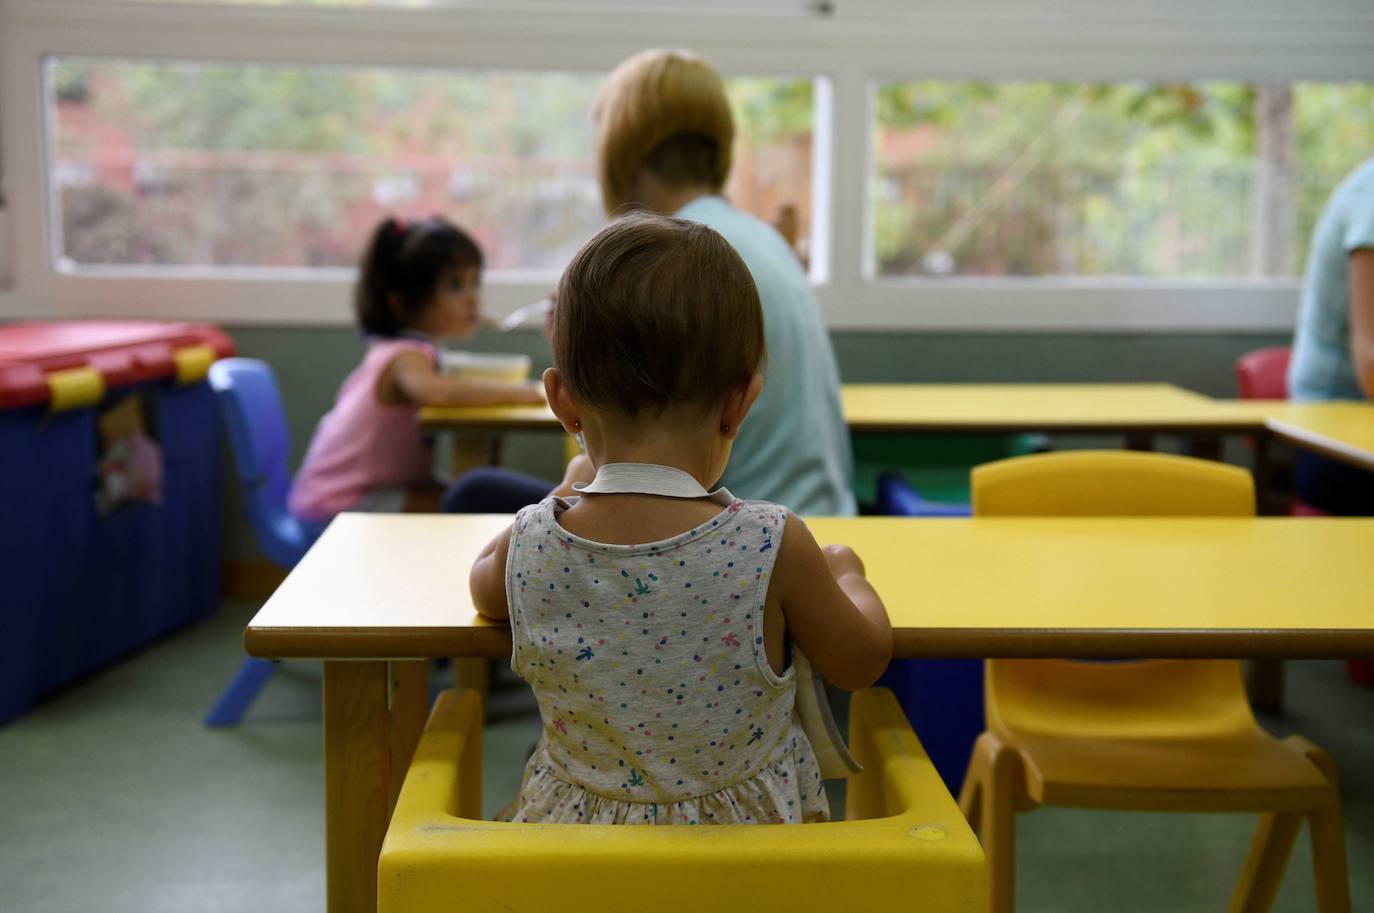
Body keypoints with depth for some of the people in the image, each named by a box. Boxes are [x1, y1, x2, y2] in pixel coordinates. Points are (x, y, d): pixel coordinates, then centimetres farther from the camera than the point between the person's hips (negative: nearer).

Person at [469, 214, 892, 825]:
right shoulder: (772, 548, -25)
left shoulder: (529, 548, -17)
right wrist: (847, 574, 15)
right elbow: (861, 661, -6)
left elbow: (485, 591, 10)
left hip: (574, 845, 2)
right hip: (745, 836, -1)